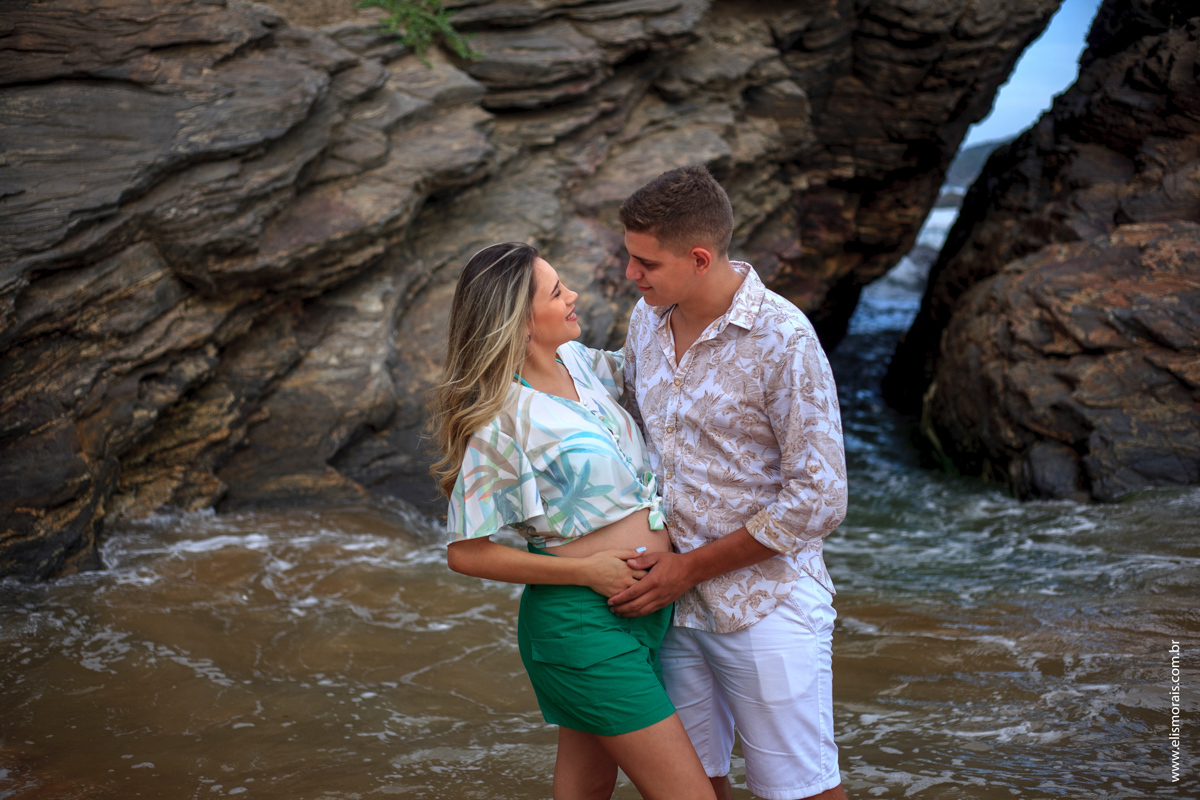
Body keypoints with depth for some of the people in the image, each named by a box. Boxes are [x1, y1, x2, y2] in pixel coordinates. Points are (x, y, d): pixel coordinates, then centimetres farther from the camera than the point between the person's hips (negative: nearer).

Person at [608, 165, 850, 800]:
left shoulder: (783, 341, -18)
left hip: (766, 606, -6)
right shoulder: (646, 320, 4)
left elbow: (818, 499, -18)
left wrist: (692, 567, -15)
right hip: (673, 602, 6)